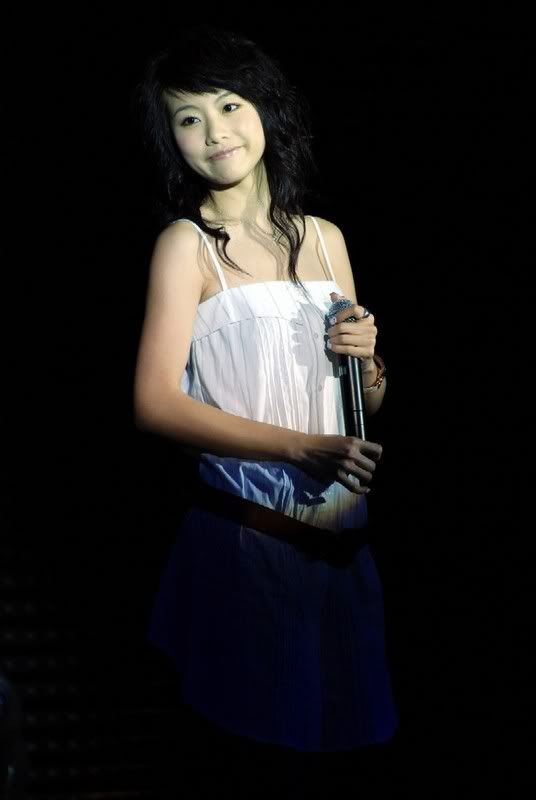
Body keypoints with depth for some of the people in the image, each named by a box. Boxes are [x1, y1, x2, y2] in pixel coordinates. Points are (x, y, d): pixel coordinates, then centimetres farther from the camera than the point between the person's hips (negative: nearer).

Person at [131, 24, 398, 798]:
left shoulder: (325, 238, 10)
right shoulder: (187, 242, -5)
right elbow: (156, 401, -17)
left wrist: (368, 359, -5)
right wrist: (300, 450, -26)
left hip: (339, 531, 5)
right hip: (245, 532, -5)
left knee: (327, 733, 13)